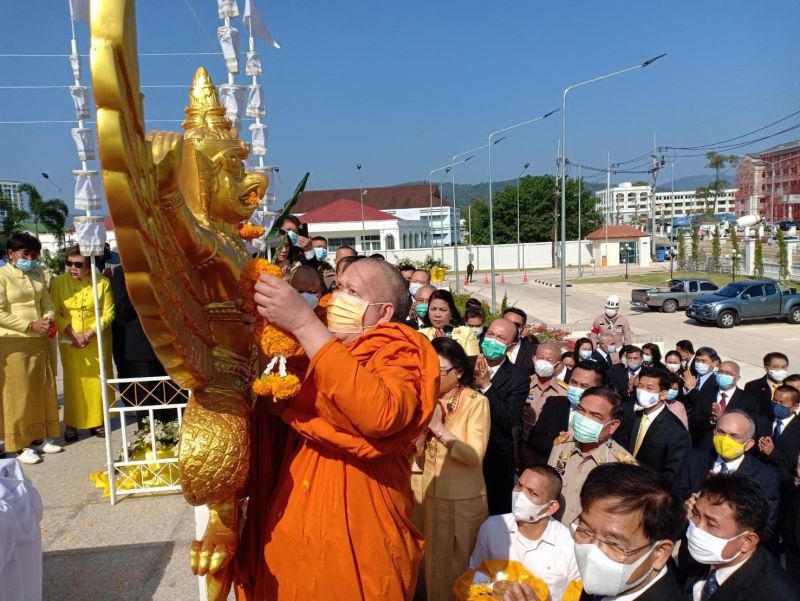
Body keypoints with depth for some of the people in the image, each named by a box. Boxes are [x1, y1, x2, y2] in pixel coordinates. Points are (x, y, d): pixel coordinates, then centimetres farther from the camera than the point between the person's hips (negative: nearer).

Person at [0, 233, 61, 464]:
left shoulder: (38, 274, 9)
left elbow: (47, 302, 13)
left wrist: (48, 318, -8)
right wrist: (31, 325, -19)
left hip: (39, 341, 6)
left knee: (41, 390, 11)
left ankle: (39, 436, 23)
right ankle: (20, 445, 10)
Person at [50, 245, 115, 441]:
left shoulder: (102, 282, -6)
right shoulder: (59, 282, -3)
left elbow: (108, 313, -6)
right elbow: (55, 313, -3)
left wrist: (90, 334, -16)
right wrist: (73, 334, -14)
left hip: (97, 342, -1)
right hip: (70, 342, 1)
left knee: (97, 380, 5)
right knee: (73, 381, 4)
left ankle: (97, 421, 17)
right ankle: (71, 423, 13)